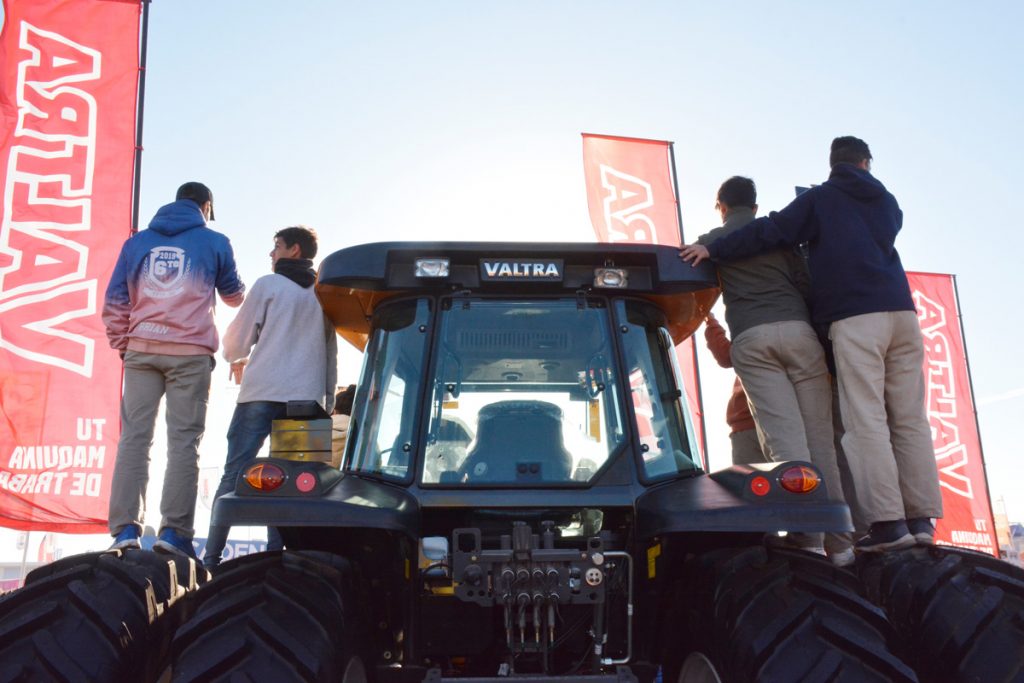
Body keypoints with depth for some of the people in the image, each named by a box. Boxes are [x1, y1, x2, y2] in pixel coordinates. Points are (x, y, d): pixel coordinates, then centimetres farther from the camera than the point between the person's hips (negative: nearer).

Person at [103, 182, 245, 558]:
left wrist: (124, 345, 16)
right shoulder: (214, 242, 6)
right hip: (191, 353, -2)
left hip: (142, 350, 3)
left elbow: (115, 301, 9)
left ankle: (125, 529, -4)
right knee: (184, 440, -2)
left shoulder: (137, 241, 14)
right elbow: (235, 296, 19)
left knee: (134, 437, 2)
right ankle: (174, 530, -7)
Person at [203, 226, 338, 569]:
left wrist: (237, 361, 27)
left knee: (234, 474, -1)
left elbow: (236, 339, 6)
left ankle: (211, 558, -2)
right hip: (306, 398, 4)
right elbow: (331, 355, 17)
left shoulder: (269, 285, 5)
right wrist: (328, 402, 18)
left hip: (262, 392, -4)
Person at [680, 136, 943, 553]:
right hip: (901, 313, 6)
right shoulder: (887, 204, 24)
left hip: (855, 317, -5)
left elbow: (771, 231, -3)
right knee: (909, 418, 6)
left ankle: (887, 521, -15)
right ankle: (920, 518, 4)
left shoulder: (821, 199, 7)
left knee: (866, 420, -9)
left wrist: (714, 250, -1)